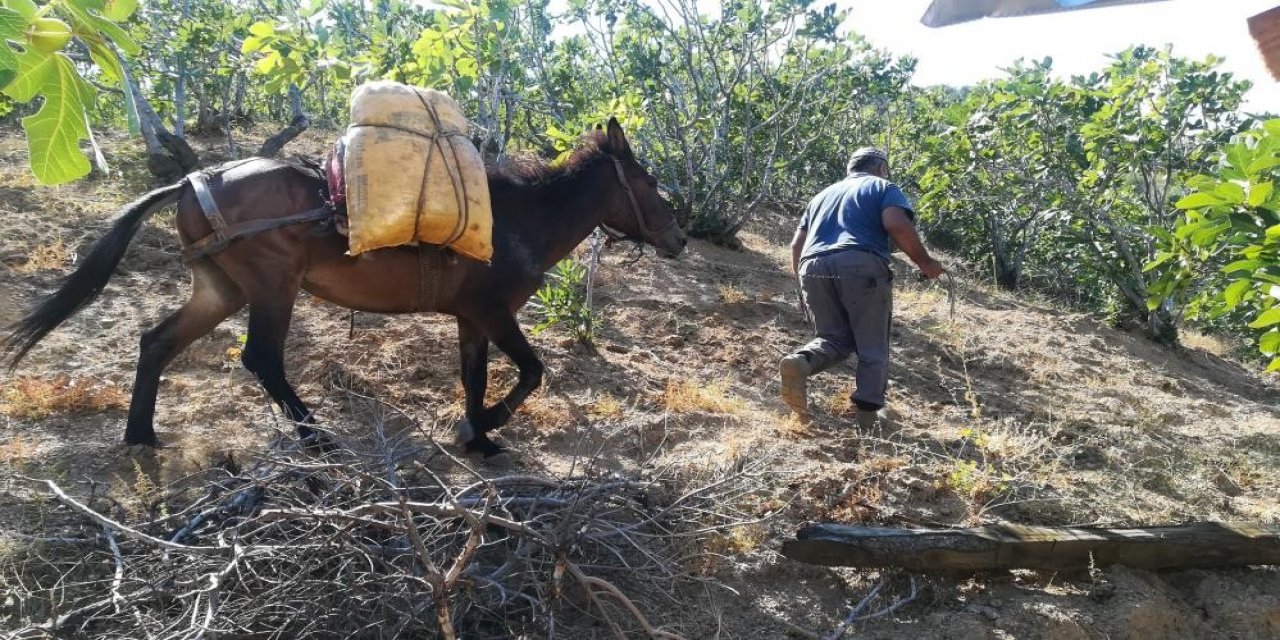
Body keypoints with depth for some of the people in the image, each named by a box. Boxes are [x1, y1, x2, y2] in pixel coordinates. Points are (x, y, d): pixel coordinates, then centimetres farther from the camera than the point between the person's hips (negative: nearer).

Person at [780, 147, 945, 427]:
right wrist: (924, 262, 5)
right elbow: (897, 224, -4)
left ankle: (800, 362, -16)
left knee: (834, 338, 14)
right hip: (860, 265, -4)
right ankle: (868, 410, -6)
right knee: (872, 346, 7)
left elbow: (797, 243, 25)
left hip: (814, 266, 4)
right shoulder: (883, 187, 17)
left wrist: (801, 276, 36)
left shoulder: (823, 194, 32)